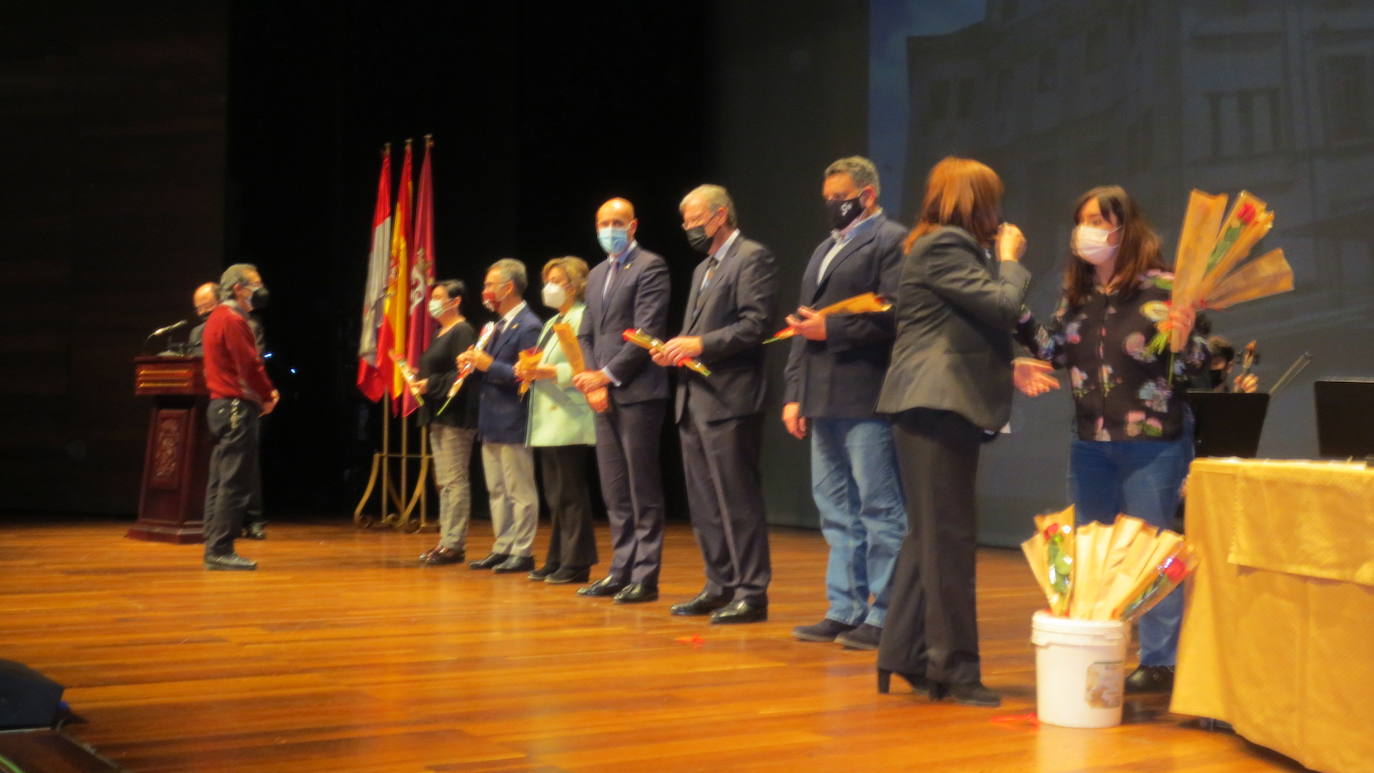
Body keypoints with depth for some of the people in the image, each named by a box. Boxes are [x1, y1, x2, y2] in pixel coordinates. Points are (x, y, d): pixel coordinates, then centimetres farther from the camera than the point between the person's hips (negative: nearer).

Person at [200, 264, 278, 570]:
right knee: (235, 482, -9)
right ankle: (221, 549, -9)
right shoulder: (233, 321, -12)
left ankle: (214, 548, 15)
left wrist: (265, 391, 8)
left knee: (220, 481, 11)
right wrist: (267, 395, -4)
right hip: (237, 407, -11)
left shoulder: (217, 319, 20)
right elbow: (249, 365, -18)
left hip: (220, 406, 11)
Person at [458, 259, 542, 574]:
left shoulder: (528, 327, -13)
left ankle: (522, 552, 4)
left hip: (513, 424, -10)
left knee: (520, 492, -2)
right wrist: (472, 363, 4)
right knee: (497, 491, 14)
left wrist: (490, 366, -22)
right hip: (491, 423, 10)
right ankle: (503, 548, 21)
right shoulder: (498, 326, 17)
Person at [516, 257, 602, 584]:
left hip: (570, 420, -9)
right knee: (555, 496, 12)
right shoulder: (552, 322, 22)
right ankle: (557, 560, 17)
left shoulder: (583, 318, -8)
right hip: (547, 422, 9)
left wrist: (550, 372, -22)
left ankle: (576, 563, -2)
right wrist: (530, 372, 2)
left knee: (571, 495, -7)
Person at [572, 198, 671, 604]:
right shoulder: (597, 274, 20)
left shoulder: (650, 267, -5)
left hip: (637, 392, -8)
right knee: (615, 492, 10)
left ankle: (645, 577, 0)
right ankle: (621, 571, 16)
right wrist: (589, 376, 1)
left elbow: (647, 332, -13)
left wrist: (607, 375, -14)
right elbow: (586, 334, 19)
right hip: (604, 394, 8)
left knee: (643, 491, -4)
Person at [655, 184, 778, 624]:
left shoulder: (752, 258, -6)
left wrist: (699, 344, -19)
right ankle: (721, 586, 19)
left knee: (737, 501, -7)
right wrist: (675, 349, 6)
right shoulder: (702, 269, 23)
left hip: (729, 400, -9)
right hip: (694, 401, 9)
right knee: (704, 504, 11)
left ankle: (751, 592, -1)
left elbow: (757, 325, -16)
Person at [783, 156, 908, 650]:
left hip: (866, 398, -9)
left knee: (879, 509, -3)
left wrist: (832, 329, -15)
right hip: (823, 400, 9)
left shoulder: (892, 242, -3)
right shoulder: (825, 249, 23)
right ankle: (845, 610, 19)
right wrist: (794, 393, 15)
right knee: (837, 512, 12)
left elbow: (892, 315, -16)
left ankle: (884, 616, 2)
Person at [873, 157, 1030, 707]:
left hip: (941, 408, 11)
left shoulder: (949, 246, 21)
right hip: (935, 407, -11)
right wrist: (1010, 260, -1)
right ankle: (953, 667, -3)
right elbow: (1002, 305, -17)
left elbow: (986, 321, 22)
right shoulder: (944, 247, -12)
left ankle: (905, 655, 19)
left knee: (929, 535, 13)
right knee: (949, 537, -7)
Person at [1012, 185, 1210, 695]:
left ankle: (1158, 663, 7)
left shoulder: (1161, 289, -12)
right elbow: (1056, 351, 11)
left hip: (1152, 443, -7)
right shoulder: (1076, 292, 6)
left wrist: (1182, 335, -33)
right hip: (1090, 443, 7)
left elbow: (1190, 366, -13)